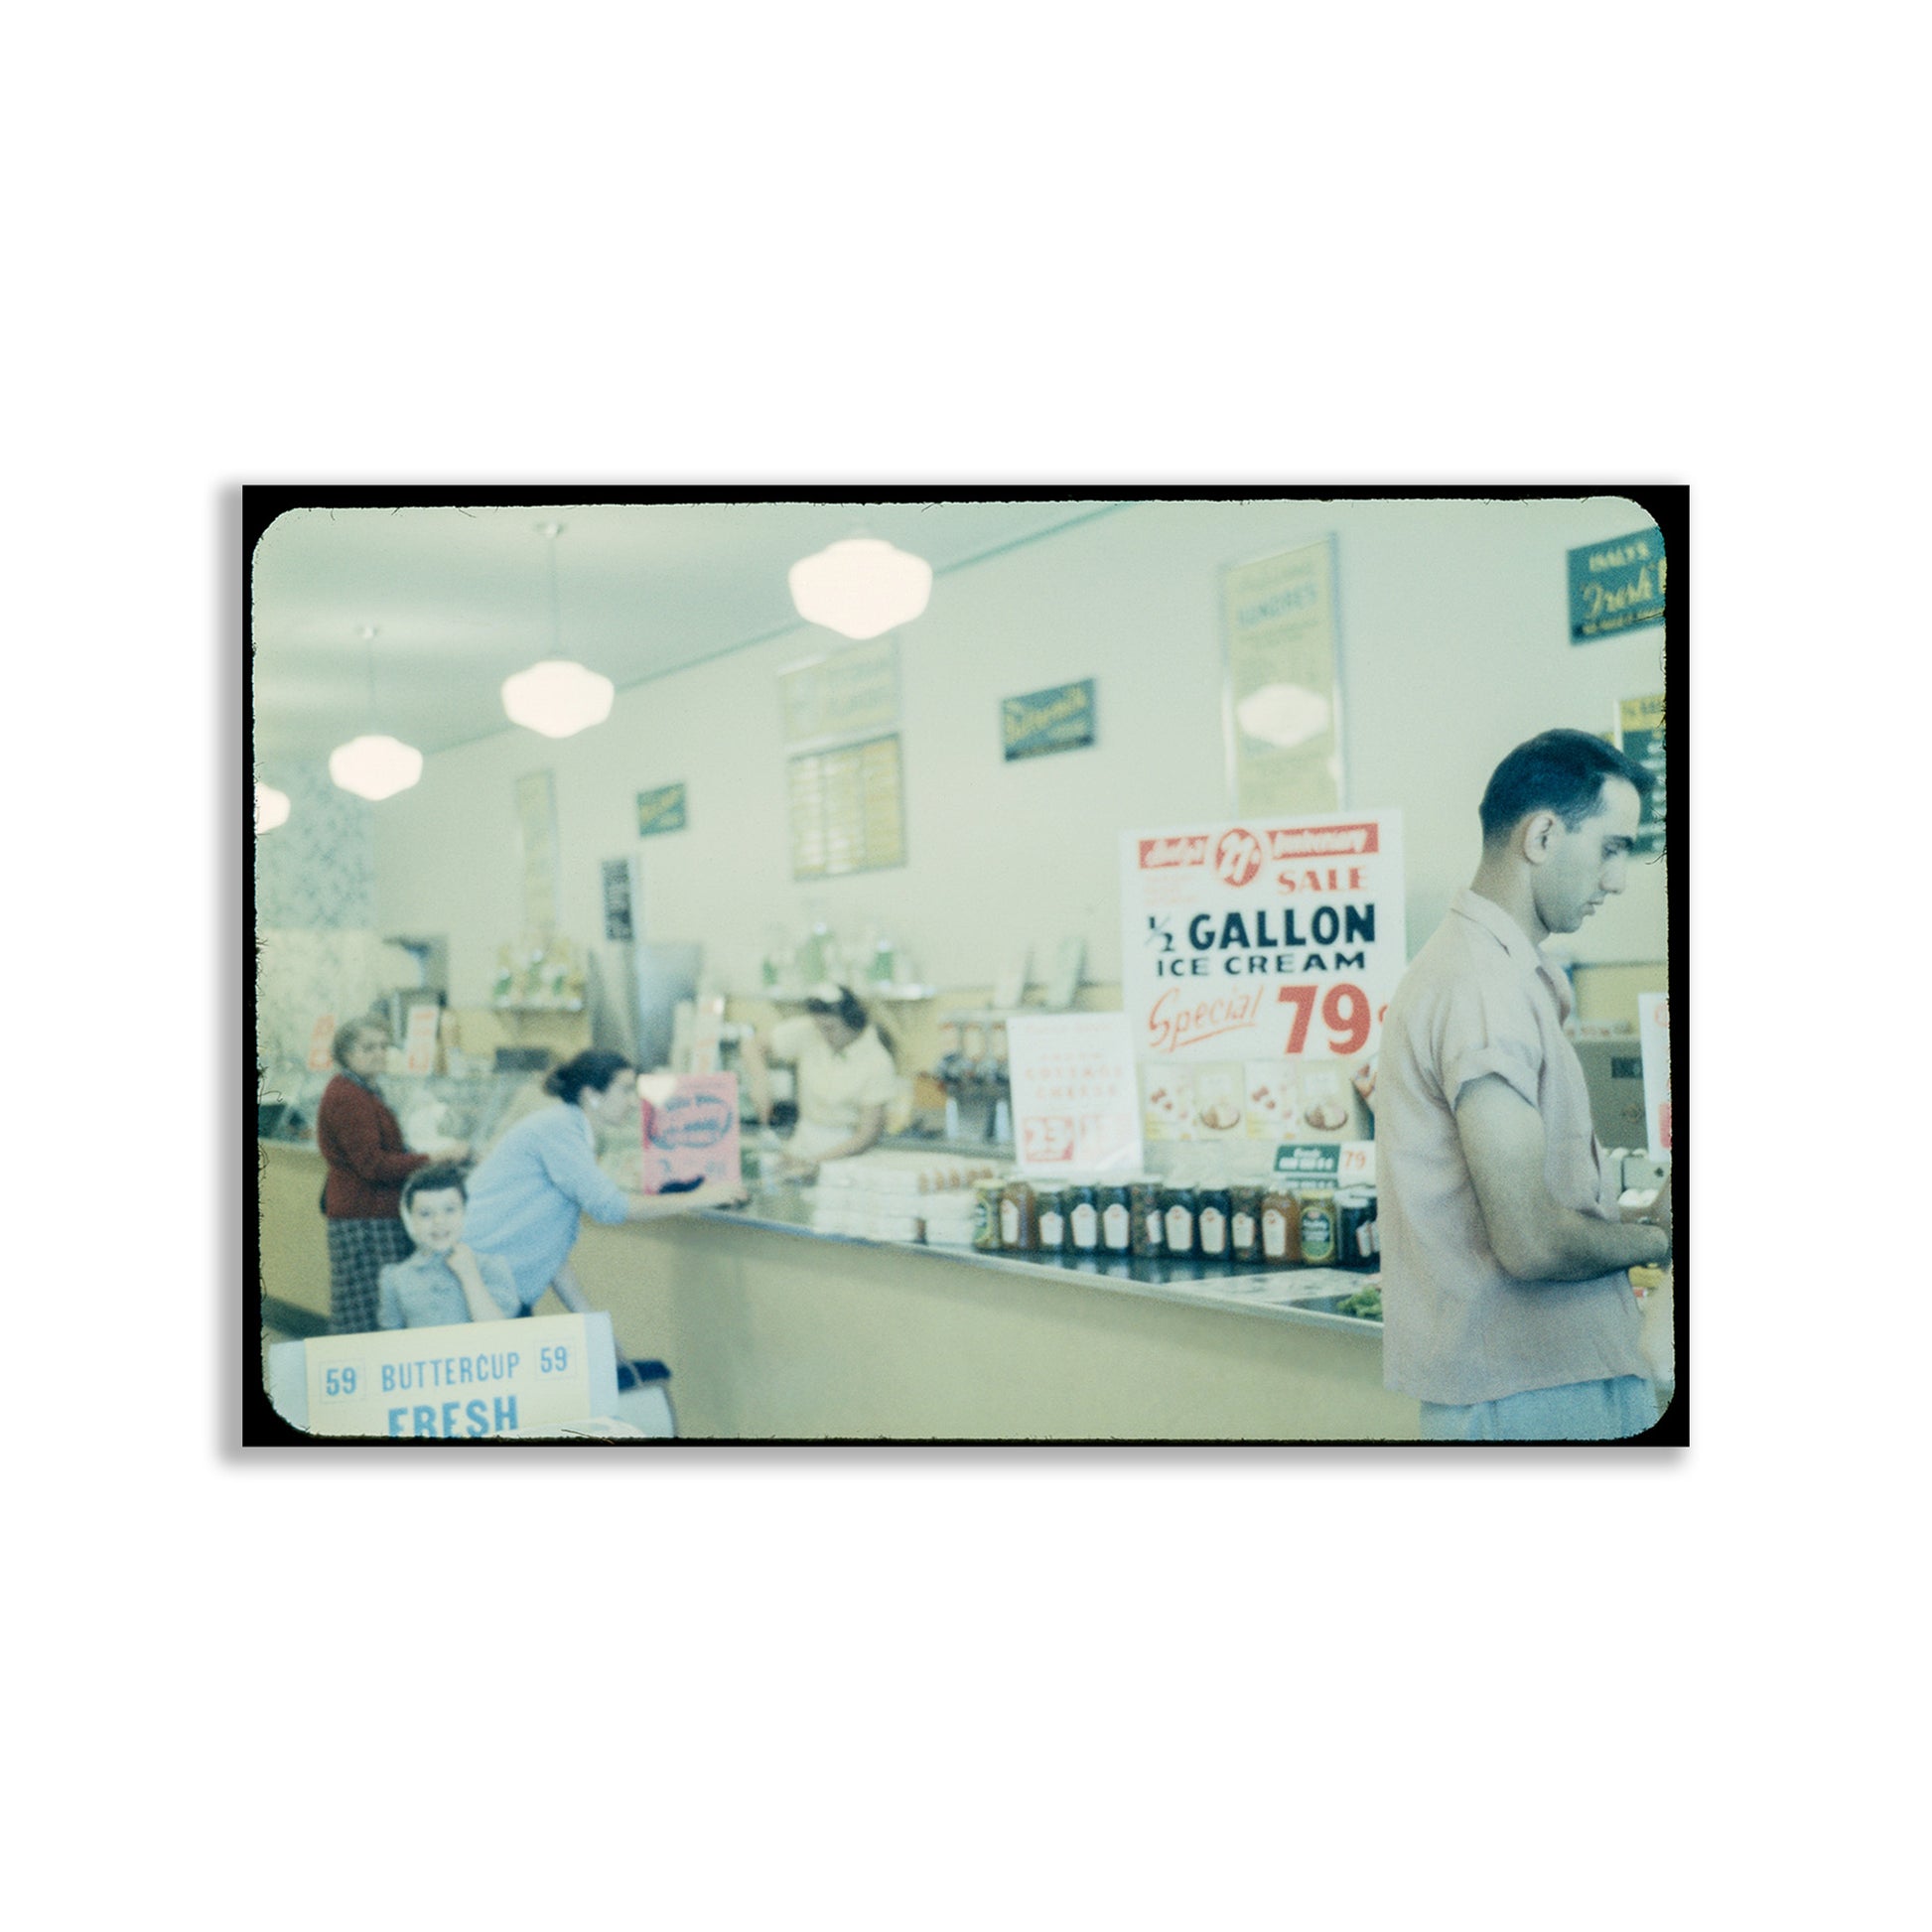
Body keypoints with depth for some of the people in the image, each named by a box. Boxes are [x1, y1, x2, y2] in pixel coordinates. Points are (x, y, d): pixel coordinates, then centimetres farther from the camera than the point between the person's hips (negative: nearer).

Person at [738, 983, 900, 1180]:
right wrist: (760, 1080, -21)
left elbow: (868, 1135, -14)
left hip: (851, 1144, -3)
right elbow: (752, 1045, 0)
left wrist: (817, 1162, -25)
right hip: (806, 1138, 3)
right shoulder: (808, 1031, -9)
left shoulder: (877, 1061, -16)